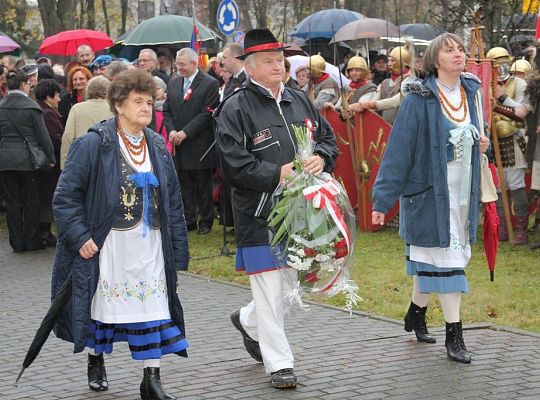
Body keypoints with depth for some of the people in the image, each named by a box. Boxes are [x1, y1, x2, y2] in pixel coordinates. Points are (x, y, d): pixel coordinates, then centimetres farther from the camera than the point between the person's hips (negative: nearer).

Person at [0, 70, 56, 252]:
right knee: (31, 201, 7)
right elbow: (42, 135, -7)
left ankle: (17, 242, 11)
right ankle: (32, 241, 11)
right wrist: (51, 157, 0)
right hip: (26, 159, -3)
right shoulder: (31, 107, -8)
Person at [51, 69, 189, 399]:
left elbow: (173, 199, 11)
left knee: (153, 307, -1)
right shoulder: (94, 144, -9)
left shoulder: (158, 146, 7)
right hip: (107, 242, -4)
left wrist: (177, 247, 7)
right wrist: (79, 236, -15)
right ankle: (96, 362, 32)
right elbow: (66, 196, -8)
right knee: (102, 302, 9)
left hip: (150, 243, 4)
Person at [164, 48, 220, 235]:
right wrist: (171, 130, -6)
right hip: (180, 145, 5)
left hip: (200, 145, -5)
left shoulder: (210, 84, -7)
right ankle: (189, 220, 14)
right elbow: (167, 111, 13)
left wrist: (185, 132, -16)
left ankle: (205, 221, 13)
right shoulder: (173, 83, 12)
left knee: (203, 185, 4)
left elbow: (207, 114, -13)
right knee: (185, 184, 8)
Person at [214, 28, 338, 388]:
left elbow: (328, 136, 16)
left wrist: (321, 158, -7)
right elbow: (234, 162, -16)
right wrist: (276, 174, -22)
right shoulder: (236, 108, -10)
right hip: (259, 213, -7)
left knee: (292, 277, 16)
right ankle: (279, 363, 5)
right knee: (270, 286, -4)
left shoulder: (300, 101, 10)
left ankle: (249, 321, 44)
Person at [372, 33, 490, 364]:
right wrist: (382, 200, -14)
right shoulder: (420, 99, -13)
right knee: (444, 258, -7)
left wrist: (481, 144, -2)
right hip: (429, 189, -6)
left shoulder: (470, 92, 6)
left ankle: (417, 312, 35)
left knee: (429, 256, 15)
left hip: (463, 190, 6)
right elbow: (399, 150, -13)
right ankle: (454, 334, -3)